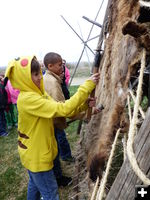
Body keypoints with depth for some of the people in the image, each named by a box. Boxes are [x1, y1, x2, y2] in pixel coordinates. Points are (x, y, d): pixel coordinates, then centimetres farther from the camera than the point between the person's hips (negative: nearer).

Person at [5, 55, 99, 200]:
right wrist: (87, 86, -30)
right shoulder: (27, 99, -29)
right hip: (36, 155, -9)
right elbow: (63, 109, -35)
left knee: (35, 183, 30)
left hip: (35, 153, 9)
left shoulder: (38, 93, 0)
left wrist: (84, 104, -15)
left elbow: (58, 109, -3)